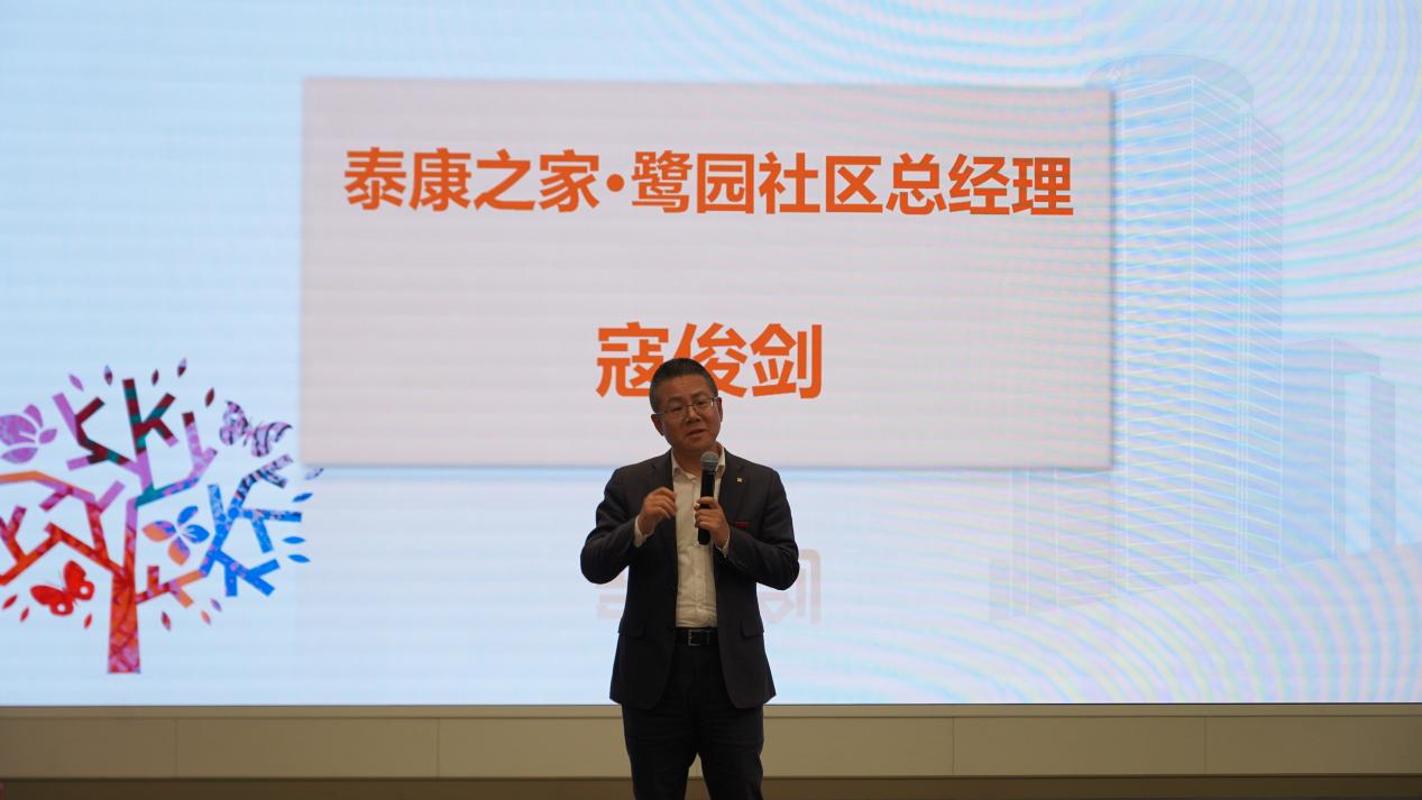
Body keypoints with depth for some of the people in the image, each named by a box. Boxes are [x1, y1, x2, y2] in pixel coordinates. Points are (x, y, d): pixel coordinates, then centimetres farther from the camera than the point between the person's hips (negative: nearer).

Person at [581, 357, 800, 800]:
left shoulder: (761, 483, 4)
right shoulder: (630, 484, 3)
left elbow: (785, 569, -1)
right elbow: (594, 566, -4)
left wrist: (728, 538, -16)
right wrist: (640, 525, -21)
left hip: (732, 669, 0)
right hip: (655, 670, 0)